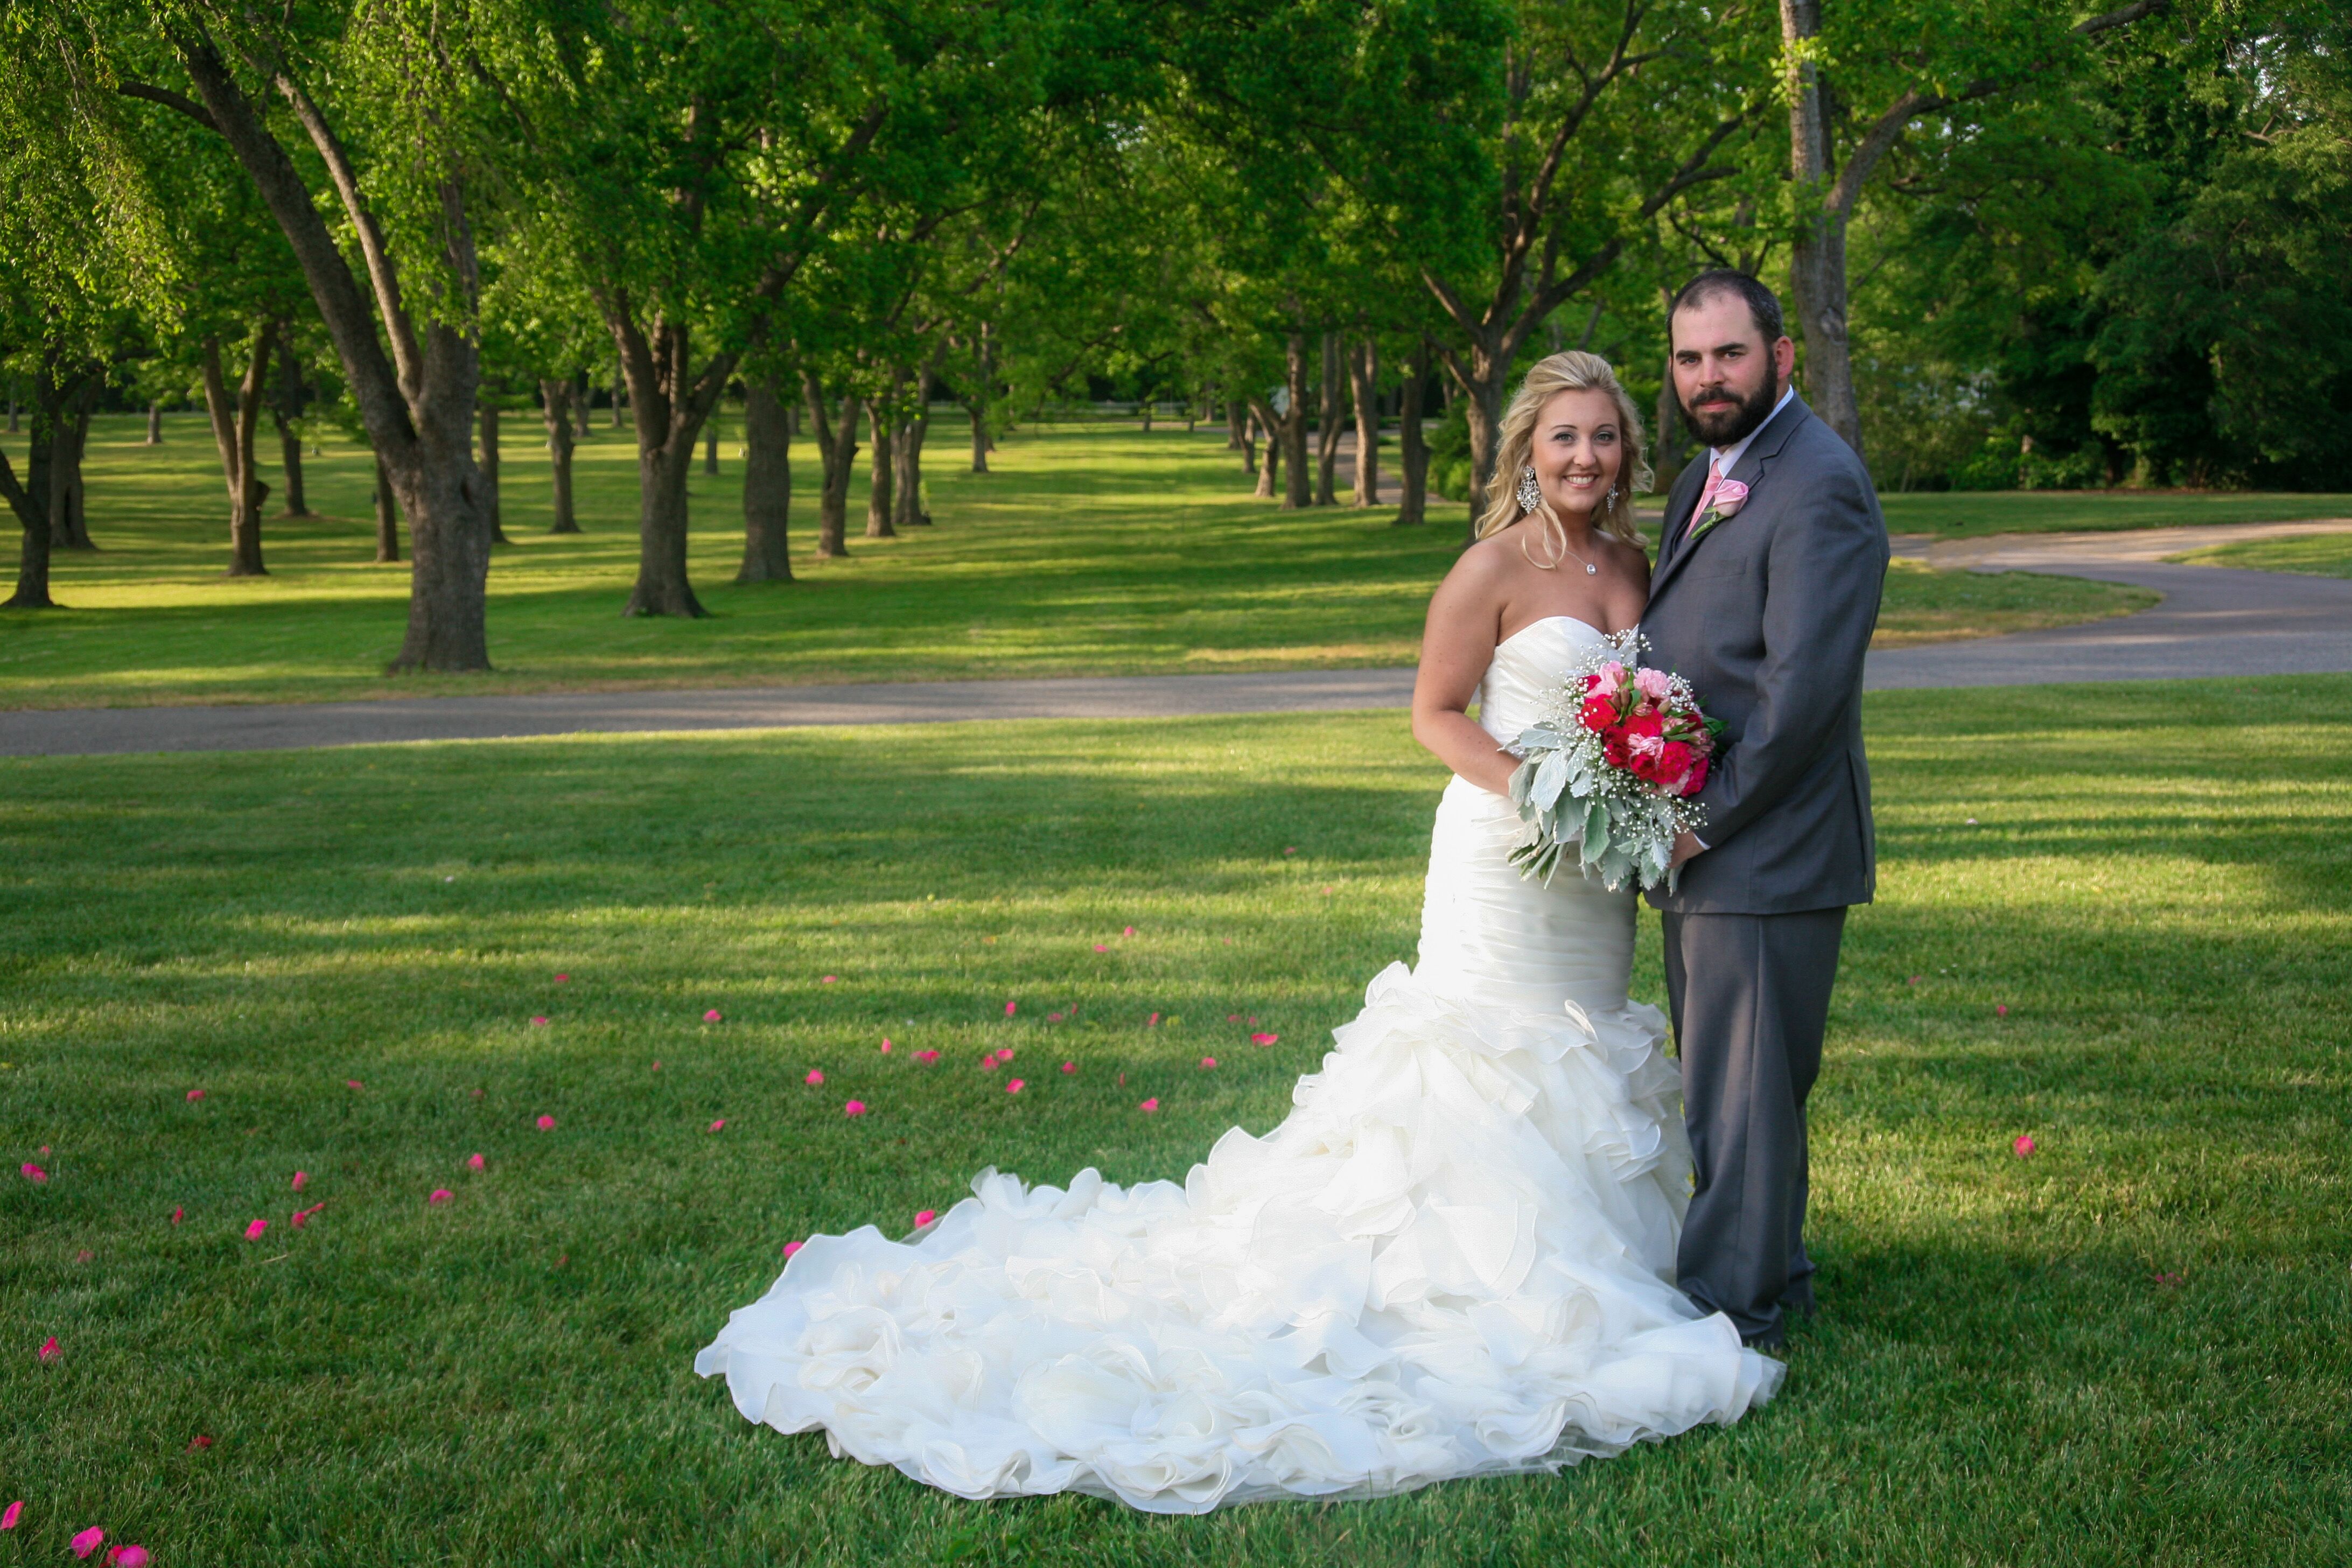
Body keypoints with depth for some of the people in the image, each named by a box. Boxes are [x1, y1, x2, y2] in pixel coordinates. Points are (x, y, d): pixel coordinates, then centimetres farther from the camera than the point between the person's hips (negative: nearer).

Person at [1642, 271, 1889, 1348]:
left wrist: (1708, 820, -16)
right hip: (1700, 850, 9)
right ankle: (1772, 1276, 33)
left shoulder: (1819, 485, -16)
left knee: (1743, 1092, 0)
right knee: (1726, 1085, 19)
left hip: (1766, 854, -9)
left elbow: (1801, 691, -21)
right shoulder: (1704, 480, 15)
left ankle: (1734, 1311, 11)